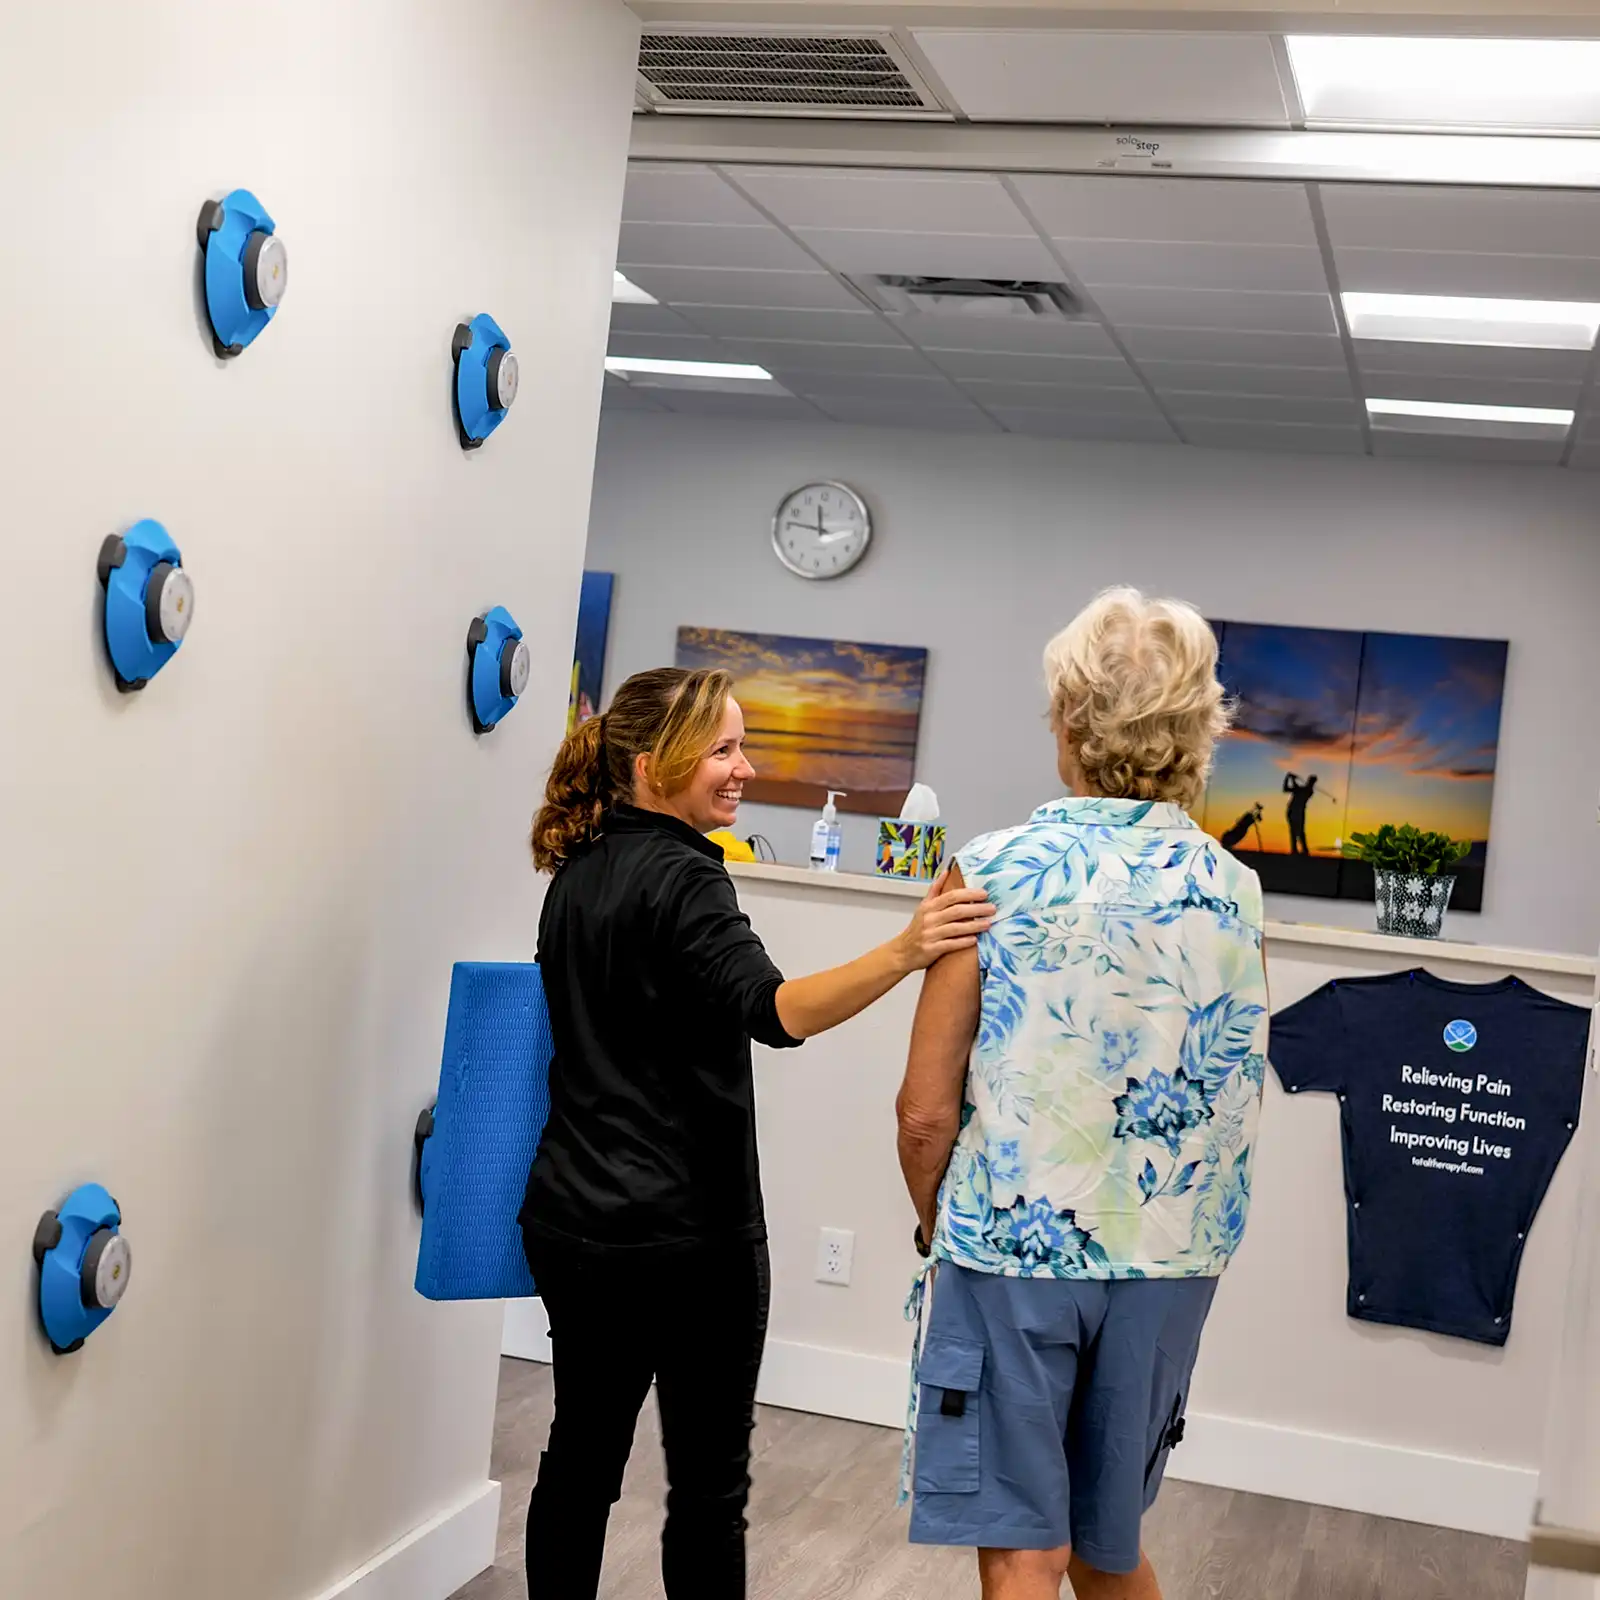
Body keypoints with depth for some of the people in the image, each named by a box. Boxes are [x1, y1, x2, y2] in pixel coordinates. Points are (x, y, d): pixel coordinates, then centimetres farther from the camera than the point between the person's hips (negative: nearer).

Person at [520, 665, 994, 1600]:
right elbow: (771, 1012, -32)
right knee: (708, 1486, 3)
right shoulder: (682, 877, -16)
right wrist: (904, 954, -43)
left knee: (583, 1454, 16)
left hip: (571, 1223, 8)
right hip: (684, 1236, -8)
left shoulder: (580, 872, 9)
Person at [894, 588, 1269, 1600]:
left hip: (1014, 1248, -4)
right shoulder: (1235, 892, -1)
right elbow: (1241, 1098, 7)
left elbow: (927, 1110, -9)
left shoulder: (997, 874, -11)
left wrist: (934, 1223, 8)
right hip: (1170, 1257, 4)